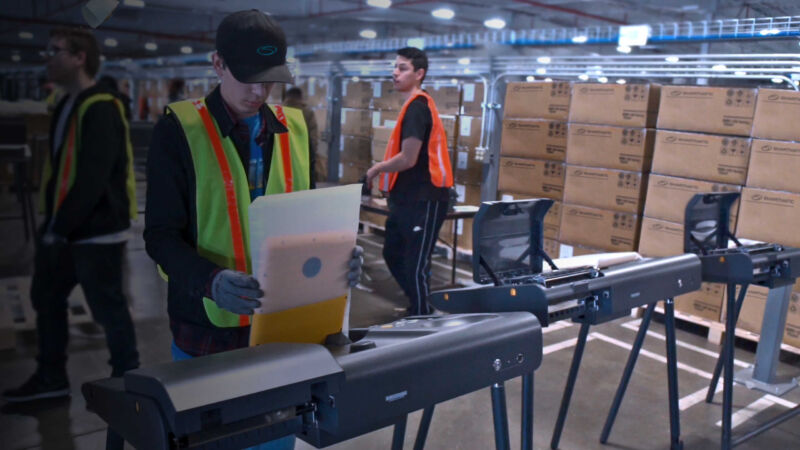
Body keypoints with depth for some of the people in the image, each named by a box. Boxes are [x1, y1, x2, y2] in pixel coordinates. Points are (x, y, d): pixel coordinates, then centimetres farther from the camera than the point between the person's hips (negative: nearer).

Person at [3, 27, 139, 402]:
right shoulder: (66, 106, 14)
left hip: (96, 230, -10)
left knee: (108, 307, 0)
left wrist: (60, 227, -20)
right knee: (45, 297, 16)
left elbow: (93, 177, -22)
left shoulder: (100, 109, -16)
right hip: (65, 229, 10)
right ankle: (51, 378, 30)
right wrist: (52, 223, 12)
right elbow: (60, 169, 17)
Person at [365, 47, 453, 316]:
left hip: (423, 199, -11)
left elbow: (408, 159, -22)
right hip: (409, 197, 11)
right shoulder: (416, 105, 15)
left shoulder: (416, 107, -16)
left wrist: (375, 170, -7)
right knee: (393, 255, 19)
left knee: (415, 264, -4)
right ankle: (419, 307, 33)